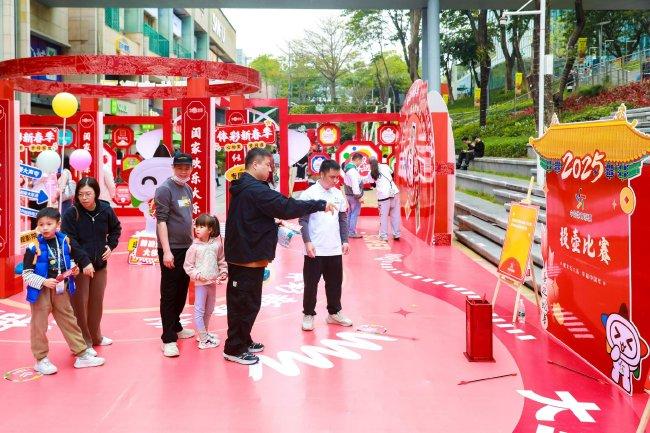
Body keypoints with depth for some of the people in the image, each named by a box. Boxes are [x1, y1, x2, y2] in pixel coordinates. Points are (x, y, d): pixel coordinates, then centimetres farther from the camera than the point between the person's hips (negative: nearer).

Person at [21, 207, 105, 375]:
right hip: (41, 291, -4)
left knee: (69, 322, 13)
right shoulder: (34, 247, -16)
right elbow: (26, 274, -14)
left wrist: (73, 268, -3)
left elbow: (71, 258, 16)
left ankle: (82, 355, 21)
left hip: (61, 290, 4)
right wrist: (44, 282, -23)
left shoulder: (65, 241, -2)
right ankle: (41, 360, 20)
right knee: (39, 326, 6)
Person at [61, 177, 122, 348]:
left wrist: (111, 245, 1)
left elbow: (116, 228, 15)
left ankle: (95, 336, 33)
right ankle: (83, 341, 14)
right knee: (79, 303, 1)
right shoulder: (71, 214, -16)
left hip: (100, 264, 4)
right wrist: (84, 262, -27)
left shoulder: (106, 209, -5)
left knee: (97, 302, 16)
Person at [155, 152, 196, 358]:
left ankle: (175, 326, 31)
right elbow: (161, 221, -16)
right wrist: (166, 251, -20)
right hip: (171, 250, -7)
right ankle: (168, 339, 4)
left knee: (182, 290, 16)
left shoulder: (188, 189, 11)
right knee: (169, 294, -1)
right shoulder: (165, 189, -12)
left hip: (186, 248, 7)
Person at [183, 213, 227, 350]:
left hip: (213, 283, 5)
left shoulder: (217, 244, -2)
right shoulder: (194, 247, -12)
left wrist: (224, 272, 0)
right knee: (199, 312, -1)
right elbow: (188, 266, -7)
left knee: (209, 311, 19)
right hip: (201, 283, -4)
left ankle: (204, 332, 37)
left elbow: (222, 261, 11)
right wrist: (197, 275, -18)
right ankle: (203, 340, 6)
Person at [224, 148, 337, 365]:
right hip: (250, 257, -10)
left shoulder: (241, 188, 12)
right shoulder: (256, 190, -21)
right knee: (247, 303, -1)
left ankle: (243, 341, 31)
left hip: (238, 255, 10)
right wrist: (320, 205, -16)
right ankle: (234, 349, 8)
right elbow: (287, 207, -23)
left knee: (238, 301, 18)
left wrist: (274, 224, 5)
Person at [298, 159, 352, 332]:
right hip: (315, 249, -5)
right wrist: (307, 242, -17)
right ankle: (308, 314, 17)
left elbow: (343, 219, 14)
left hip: (335, 249, 5)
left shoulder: (338, 194, 7)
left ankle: (334, 313, 28)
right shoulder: (309, 193, -9)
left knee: (335, 282, 14)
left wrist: (345, 240, 8)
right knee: (311, 283, 4)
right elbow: (303, 220, -10)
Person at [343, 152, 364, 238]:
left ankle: (348, 230, 23)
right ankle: (352, 232, -2)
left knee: (350, 213, 17)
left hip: (348, 194, 10)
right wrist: (359, 196, -20)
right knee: (355, 214, -5)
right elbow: (355, 185, -24)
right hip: (354, 196, -10)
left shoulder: (348, 168, 12)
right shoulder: (353, 170, -21)